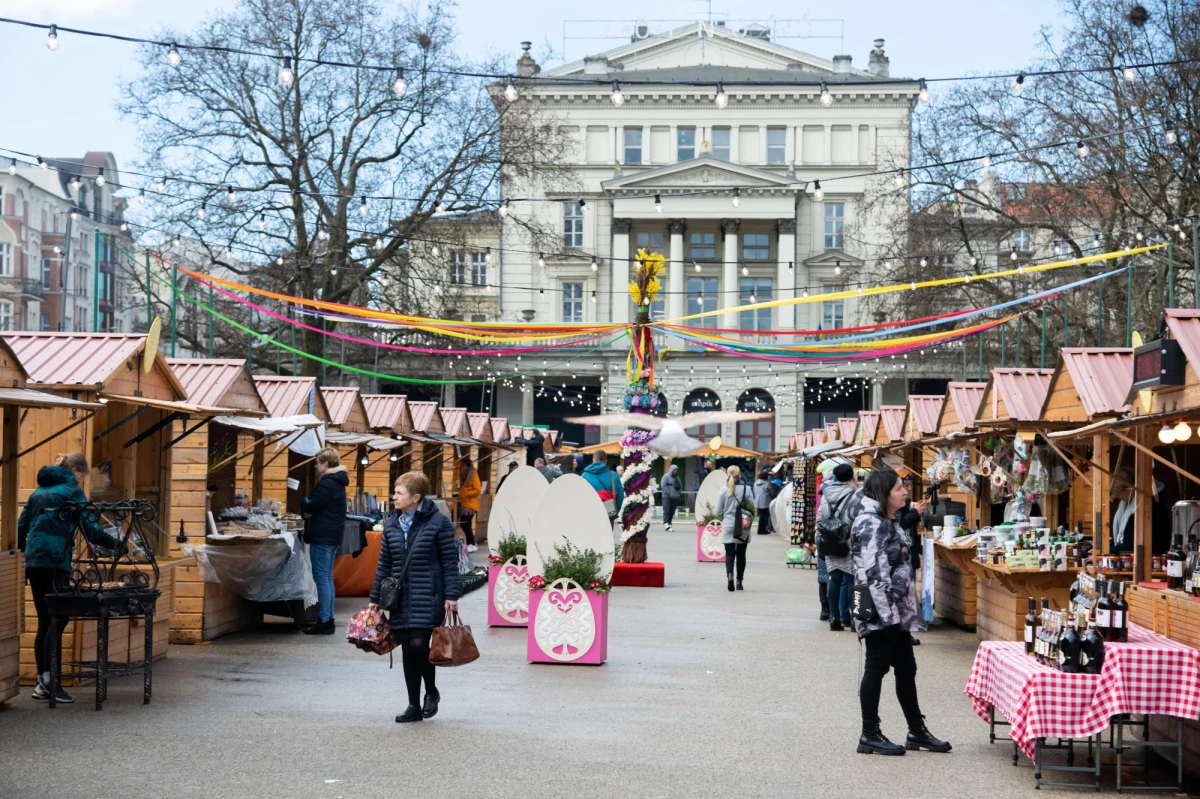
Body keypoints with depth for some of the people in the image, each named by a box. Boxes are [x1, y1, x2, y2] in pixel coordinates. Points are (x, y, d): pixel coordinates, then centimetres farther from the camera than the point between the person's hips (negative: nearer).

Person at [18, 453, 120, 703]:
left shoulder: (39, 491, 21)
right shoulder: (72, 491, -1)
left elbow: (21, 527, 19)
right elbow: (90, 529, -7)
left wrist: (23, 552, 24)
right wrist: (116, 544, 2)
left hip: (33, 561, 7)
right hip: (56, 561, -7)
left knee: (45, 621, 10)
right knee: (58, 619, -6)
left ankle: (42, 682, 10)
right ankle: (50, 681, -13)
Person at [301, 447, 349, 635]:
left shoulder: (327, 484, -16)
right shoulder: (338, 483, 17)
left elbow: (309, 507, -19)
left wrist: (305, 505, 1)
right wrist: (309, 508, -5)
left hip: (322, 536, -10)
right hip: (333, 535, 10)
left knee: (321, 578, -8)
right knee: (327, 577, 13)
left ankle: (324, 621, -7)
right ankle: (328, 619, 16)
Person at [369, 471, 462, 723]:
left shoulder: (438, 522, -6)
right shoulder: (391, 525, 9)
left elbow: (450, 561, -5)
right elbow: (384, 564, 15)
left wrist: (451, 595, -10)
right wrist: (375, 598, 14)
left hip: (428, 598, -5)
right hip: (400, 598, 5)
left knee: (418, 644, -16)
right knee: (407, 651, 6)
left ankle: (432, 692, 10)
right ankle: (414, 706, 16)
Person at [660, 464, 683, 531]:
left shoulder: (677, 477, 19)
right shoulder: (666, 476, -1)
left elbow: (680, 486, 23)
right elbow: (664, 486, -9)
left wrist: (679, 493, 6)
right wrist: (668, 493, -16)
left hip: (675, 497, 6)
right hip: (667, 497, -6)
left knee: (672, 511, 3)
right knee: (667, 509, -15)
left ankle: (669, 523, 6)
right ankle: (665, 523, -23)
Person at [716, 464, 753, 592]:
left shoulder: (724, 490, -3)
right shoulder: (746, 489, -8)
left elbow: (718, 511, -1)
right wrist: (748, 520, 11)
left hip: (728, 526, 0)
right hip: (743, 527, 0)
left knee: (729, 554, 2)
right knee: (741, 554, 12)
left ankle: (730, 575, -22)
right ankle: (739, 581, 15)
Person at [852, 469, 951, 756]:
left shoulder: (887, 523, 16)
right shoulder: (871, 525, -17)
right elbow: (874, 574, -23)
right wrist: (887, 612, -23)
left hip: (896, 613, 10)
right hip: (881, 613, -10)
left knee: (906, 670, 14)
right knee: (876, 669, -2)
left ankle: (917, 732, 22)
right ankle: (870, 735, 6)